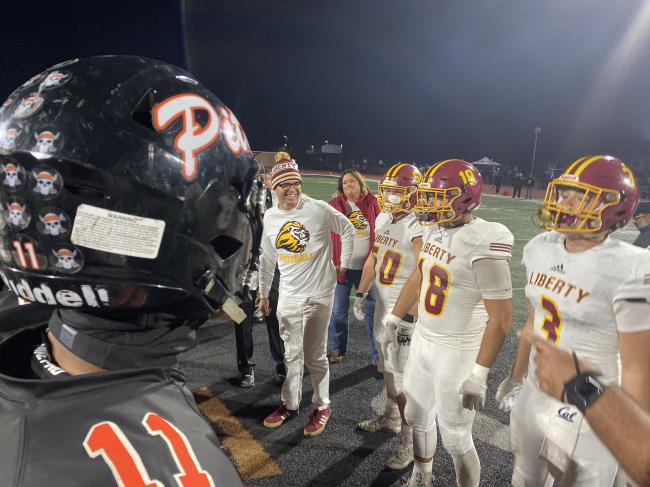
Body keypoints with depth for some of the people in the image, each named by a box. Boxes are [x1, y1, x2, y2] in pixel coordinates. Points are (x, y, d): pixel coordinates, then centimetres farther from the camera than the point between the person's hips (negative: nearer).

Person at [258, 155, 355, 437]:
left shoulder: (319, 209, -12)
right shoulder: (269, 218, 2)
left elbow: (347, 230, 2)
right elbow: (267, 260, 12)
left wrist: (344, 265, 4)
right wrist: (263, 293, 16)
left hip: (319, 294, -4)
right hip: (288, 296, 4)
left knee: (315, 355, 8)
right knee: (292, 354, 16)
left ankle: (322, 406, 28)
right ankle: (290, 405, 34)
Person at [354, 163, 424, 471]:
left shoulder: (418, 229, -20)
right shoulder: (383, 220, 5)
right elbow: (373, 259, 14)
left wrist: (409, 318, -23)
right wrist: (361, 294, 17)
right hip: (383, 304, 8)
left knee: (404, 373, 0)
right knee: (388, 365, 20)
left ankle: (410, 439, 15)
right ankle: (391, 417, 40)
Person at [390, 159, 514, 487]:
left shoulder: (482, 245, -24)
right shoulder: (434, 231, 1)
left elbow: (501, 318, -21)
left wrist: (479, 375, -20)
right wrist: (392, 320, 22)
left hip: (459, 352, -8)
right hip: (422, 341, 8)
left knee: (455, 437, 8)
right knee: (417, 416, 23)